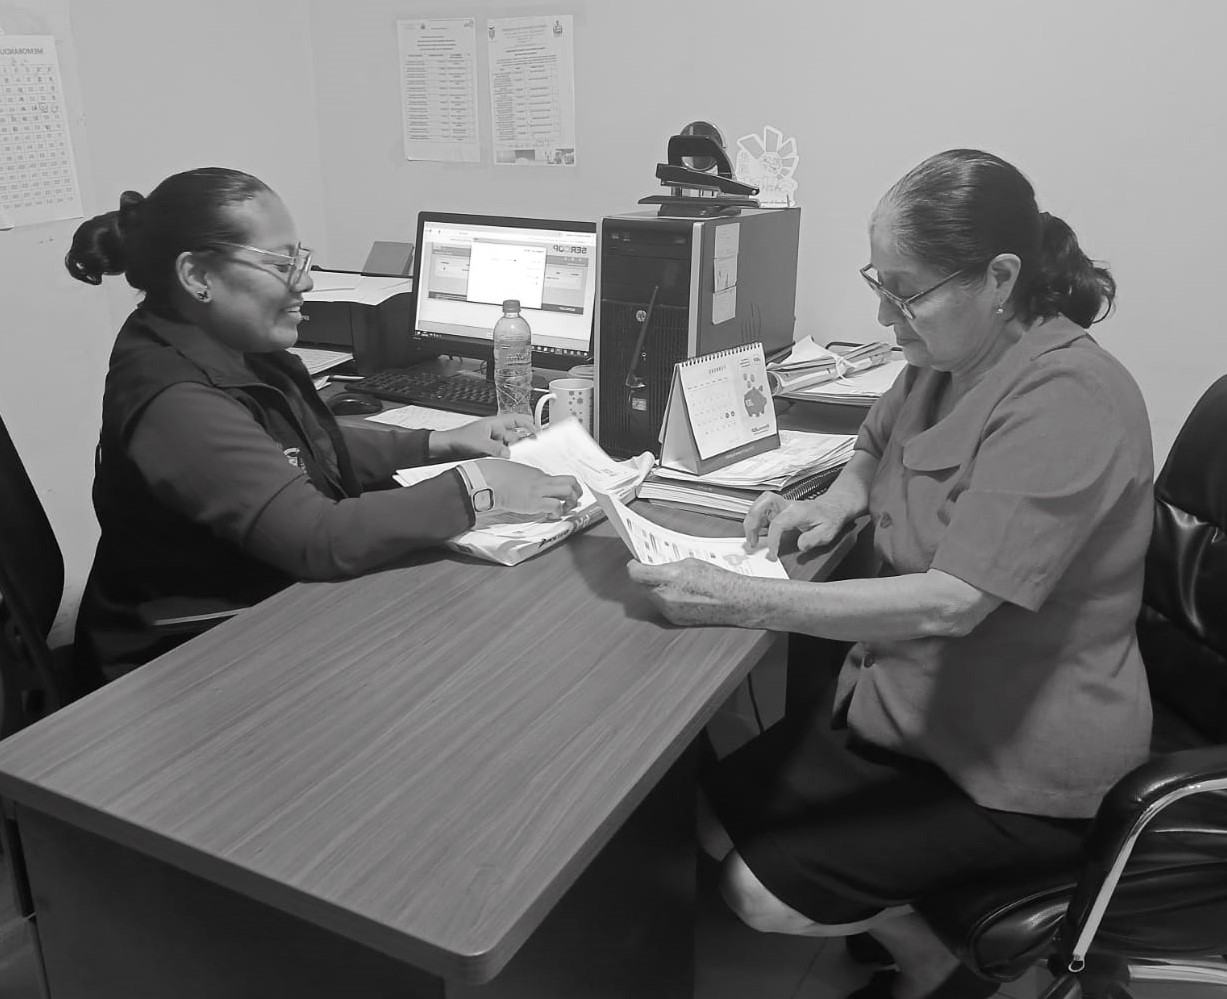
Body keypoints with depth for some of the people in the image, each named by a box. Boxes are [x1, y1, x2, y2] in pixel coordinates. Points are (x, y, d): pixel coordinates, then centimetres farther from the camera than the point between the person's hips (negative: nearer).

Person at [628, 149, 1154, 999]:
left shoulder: (1066, 400, -26)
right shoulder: (946, 361, 0)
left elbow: (950, 602, -34)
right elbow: (878, 448, 21)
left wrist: (740, 602, -35)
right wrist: (834, 504, -1)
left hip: (1021, 768, -8)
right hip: (909, 704, 8)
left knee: (767, 891, -10)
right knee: (716, 818, 6)